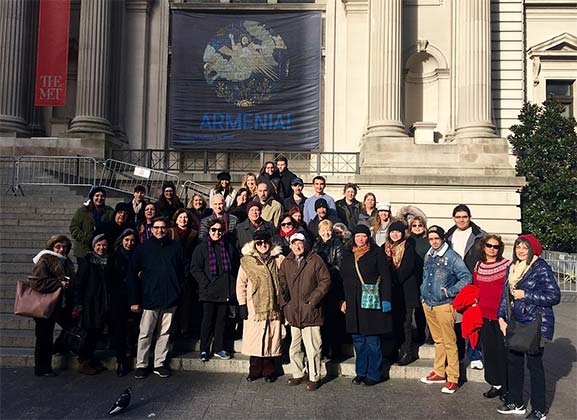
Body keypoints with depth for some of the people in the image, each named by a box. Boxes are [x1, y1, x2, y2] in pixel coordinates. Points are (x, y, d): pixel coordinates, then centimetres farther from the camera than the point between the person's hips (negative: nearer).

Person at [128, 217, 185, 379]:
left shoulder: (175, 247, 4)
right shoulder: (143, 249, -1)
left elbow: (181, 271, 9)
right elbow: (133, 274, -2)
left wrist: (177, 290, -2)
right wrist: (134, 300, -6)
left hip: (170, 298, 2)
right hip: (150, 298, -2)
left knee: (164, 333, 11)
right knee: (145, 334, 5)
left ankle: (159, 364, 23)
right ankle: (141, 365, 19)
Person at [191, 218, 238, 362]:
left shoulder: (229, 247, 11)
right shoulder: (202, 247, 1)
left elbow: (236, 267, 16)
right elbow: (195, 268, -3)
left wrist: (233, 285, 6)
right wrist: (205, 283, -11)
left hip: (225, 290, 3)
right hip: (208, 291, -3)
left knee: (221, 320, 8)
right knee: (208, 320, 0)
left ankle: (218, 349, 18)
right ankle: (204, 350, 10)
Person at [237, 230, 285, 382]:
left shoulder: (279, 259, 4)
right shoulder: (247, 261, 2)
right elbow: (241, 284, 4)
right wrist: (242, 304, 0)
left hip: (273, 307, 1)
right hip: (254, 307, 0)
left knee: (271, 339, 6)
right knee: (254, 338, 4)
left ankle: (269, 371, 21)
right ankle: (254, 371, 19)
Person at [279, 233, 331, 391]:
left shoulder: (315, 260, -3)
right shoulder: (286, 263, 10)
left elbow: (325, 281, -4)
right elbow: (282, 282, 19)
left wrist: (313, 299, -10)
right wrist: (284, 301, 4)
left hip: (311, 311, -4)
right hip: (293, 311, 5)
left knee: (312, 347, 0)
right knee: (294, 346, 14)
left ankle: (314, 377, 14)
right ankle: (298, 374, 29)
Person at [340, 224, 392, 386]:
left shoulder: (377, 253, -2)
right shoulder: (348, 254, 11)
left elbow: (385, 277, -5)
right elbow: (343, 278, 16)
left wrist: (385, 299, -11)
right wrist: (344, 300, 12)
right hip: (353, 303, 5)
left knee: (372, 340, 2)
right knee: (358, 339, 10)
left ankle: (373, 375, 13)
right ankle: (361, 372, 22)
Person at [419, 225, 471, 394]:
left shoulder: (452, 256, -10)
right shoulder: (428, 256, 11)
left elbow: (466, 277, -13)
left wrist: (449, 292, -15)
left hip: (443, 305, -6)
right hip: (428, 304, 6)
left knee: (449, 342, -2)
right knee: (438, 340, 17)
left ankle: (453, 378, 6)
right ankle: (439, 372, 27)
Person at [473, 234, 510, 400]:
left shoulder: (507, 265, -5)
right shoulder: (478, 267, 9)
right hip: (484, 314, 5)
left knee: (503, 350, 1)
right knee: (489, 350, 11)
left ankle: (507, 387, 14)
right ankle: (496, 384, 24)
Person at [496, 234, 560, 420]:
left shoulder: (541, 268, -11)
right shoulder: (512, 268, 10)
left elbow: (554, 296, -14)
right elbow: (505, 294, 16)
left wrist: (525, 295, -16)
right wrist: (501, 317, 7)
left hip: (536, 324, -7)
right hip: (515, 324, 7)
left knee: (534, 364, 2)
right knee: (513, 361, 12)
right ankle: (515, 403, 27)